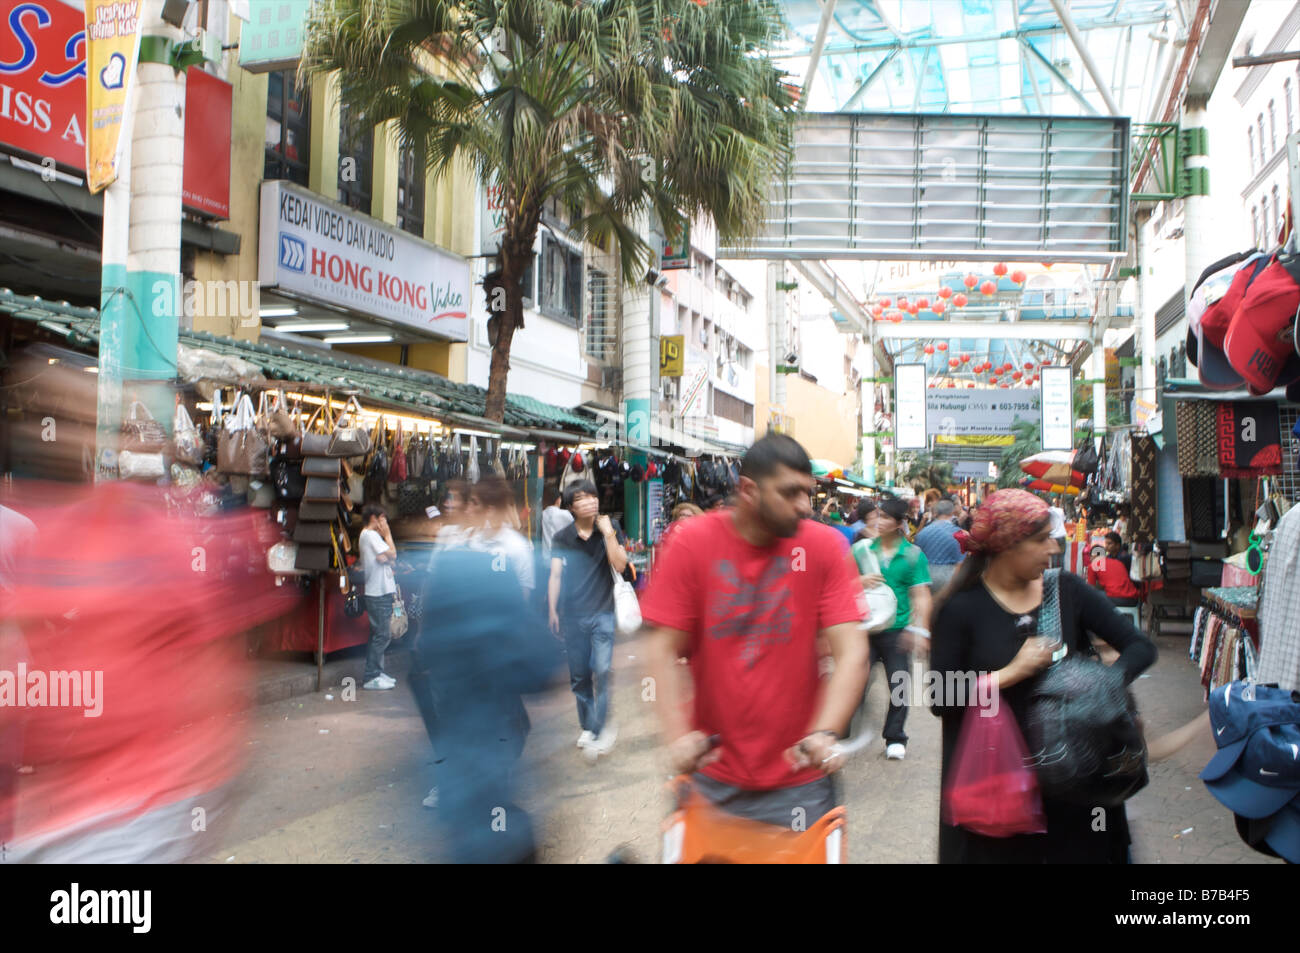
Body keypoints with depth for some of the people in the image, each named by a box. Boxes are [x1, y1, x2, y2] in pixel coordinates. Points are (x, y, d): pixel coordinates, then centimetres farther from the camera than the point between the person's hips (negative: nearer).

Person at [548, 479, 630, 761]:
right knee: (579, 675, 8)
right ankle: (588, 726, 22)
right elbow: (555, 576, 5)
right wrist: (553, 611, 3)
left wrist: (608, 532, -16)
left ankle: (598, 730, -5)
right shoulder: (562, 537, 3)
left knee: (601, 670, -13)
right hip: (572, 615, 2)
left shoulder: (610, 528, 0)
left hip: (603, 613, -2)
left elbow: (620, 565, -9)